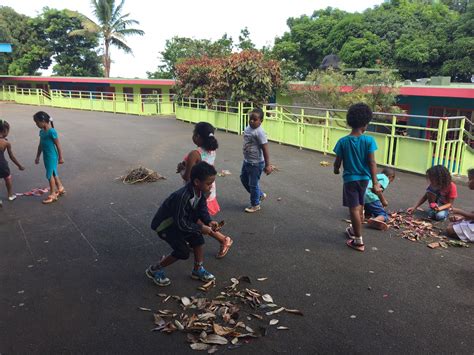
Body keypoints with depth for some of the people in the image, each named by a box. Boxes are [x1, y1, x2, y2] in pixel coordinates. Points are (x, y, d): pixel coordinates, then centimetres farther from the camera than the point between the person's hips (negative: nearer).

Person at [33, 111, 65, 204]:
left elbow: (58, 145, -16)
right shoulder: (41, 131, 6)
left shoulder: (51, 131, -20)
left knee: (50, 175, -1)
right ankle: (60, 189, 35)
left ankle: (52, 195, 9)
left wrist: (60, 158, -12)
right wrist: (38, 157, 19)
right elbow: (40, 145, 15)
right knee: (53, 173, 18)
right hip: (46, 156, 8)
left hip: (52, 157, -8)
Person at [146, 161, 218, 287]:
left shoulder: (201, 191, -14)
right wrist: (200, 228, -24)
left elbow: (202, 208, 2)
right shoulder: (182, 197, -38)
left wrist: (208, 221, -15)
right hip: (165, 225, -8)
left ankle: (198, 270, 18)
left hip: (180, 220, 8)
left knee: (197, 239, 0)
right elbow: (182, 224, -31)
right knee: (183, 251, -11)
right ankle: (155, 270, 8)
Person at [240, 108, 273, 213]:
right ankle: (260, 195, 39)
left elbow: (265, 149, -23)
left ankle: (255, 205, 26)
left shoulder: (259, 132, -23)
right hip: (247, 161, 9)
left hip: (256, 163, -9)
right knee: (244, 179, 23)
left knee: (253, 184, 4)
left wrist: (267, 165, -23)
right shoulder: (247, 128, 2)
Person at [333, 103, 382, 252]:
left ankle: (359, 241, 7)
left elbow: (338, 161, -4)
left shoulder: (343, 141, -11)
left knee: (354, 209, 2)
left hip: (350, 179, -2)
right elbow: (372, 163, -12)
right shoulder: (369, 140, -12)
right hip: (364, 178, 2)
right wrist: (375, 183, -7)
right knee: (359, 206, 21)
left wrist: (336, 170, 19)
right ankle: (354, 230, 41)